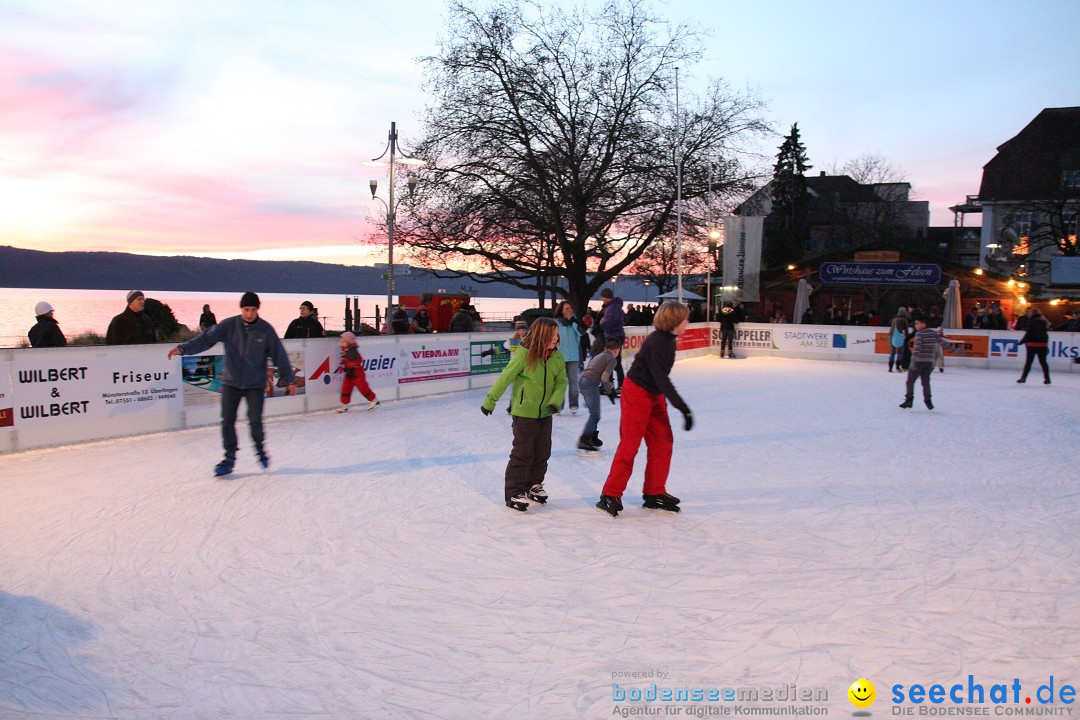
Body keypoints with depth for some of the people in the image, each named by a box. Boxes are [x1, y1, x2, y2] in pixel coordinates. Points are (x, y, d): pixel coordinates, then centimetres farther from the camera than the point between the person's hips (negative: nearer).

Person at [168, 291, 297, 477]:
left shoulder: (266, 329, -5)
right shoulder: (229, 325, -4)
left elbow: (279, 355, -2)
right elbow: (207, 338, -9)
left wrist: (290, 380, -1)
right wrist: (183, 348, -24)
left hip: (255, 384, -1)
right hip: (231, 382, 2)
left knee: (255, 420, -7)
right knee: (227, 421, 1)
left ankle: (260, 450, 19)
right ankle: (229, 458, 15)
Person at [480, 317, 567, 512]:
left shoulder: (557, 356, -4)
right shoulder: (524, 354, -19)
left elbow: (561, 381, -1)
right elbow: (505, 377, -14)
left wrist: (555, 401, -18)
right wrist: (490, 400, -9)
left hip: (545, 413, 6)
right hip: (524, 412, -5)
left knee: (542, 451, 14)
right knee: (523, 452, -2)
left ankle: (534, 484, 33)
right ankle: (514, 493, 8)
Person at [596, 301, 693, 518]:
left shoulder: (668, 340, 4)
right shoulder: (655, 342, -25)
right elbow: (662, 379, -30)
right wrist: (684, 409, -31)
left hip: (655, 395, 9)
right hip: (637, 394, -9)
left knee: (663, 442, 8)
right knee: (630, 445, -6)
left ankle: (654, 494, 19)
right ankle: (610, 495, 4)